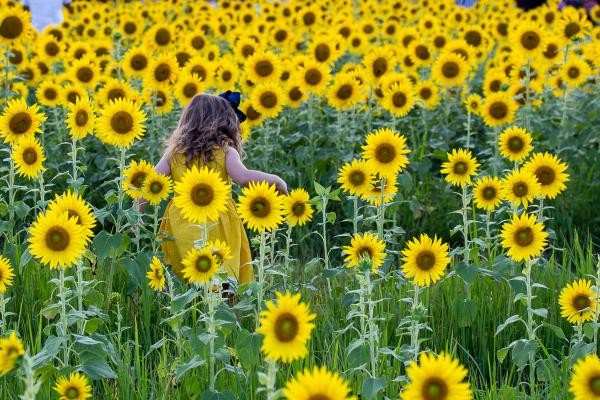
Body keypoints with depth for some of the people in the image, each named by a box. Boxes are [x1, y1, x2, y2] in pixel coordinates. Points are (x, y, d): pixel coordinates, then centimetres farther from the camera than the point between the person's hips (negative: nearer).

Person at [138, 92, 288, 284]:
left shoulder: (174, 153, 8)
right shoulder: (225, 151, -2)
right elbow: (243, 177, -17)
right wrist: (276, 180, -5)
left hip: (181, 227, 3)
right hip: (217, 226, -3)